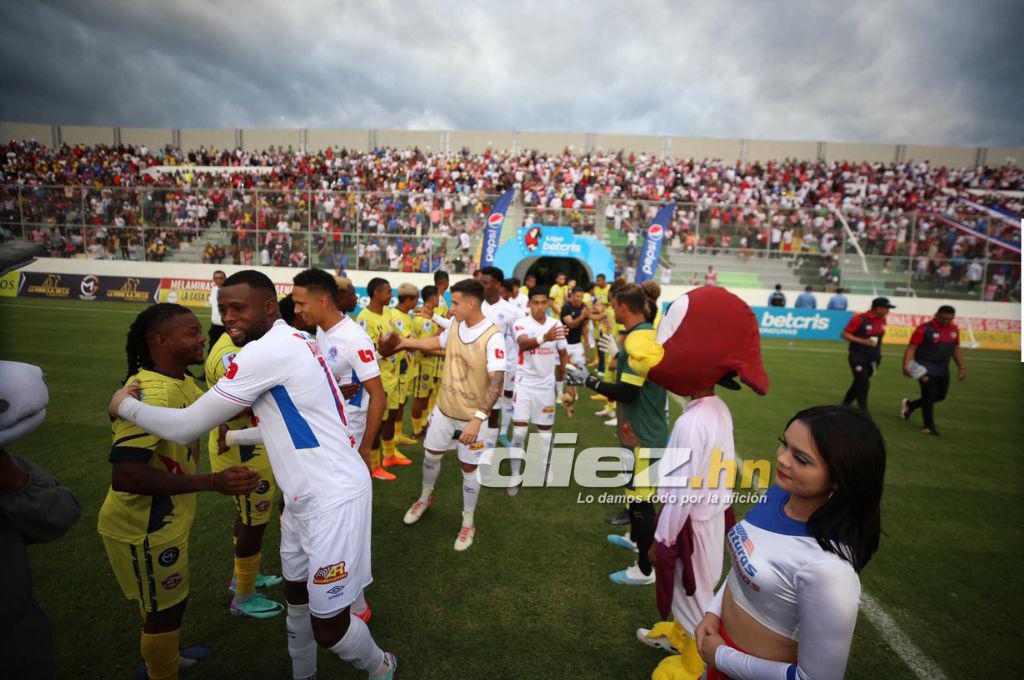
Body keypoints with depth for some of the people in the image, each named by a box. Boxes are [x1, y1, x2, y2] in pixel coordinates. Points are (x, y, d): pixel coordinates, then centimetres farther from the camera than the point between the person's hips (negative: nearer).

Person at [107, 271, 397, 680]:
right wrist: (237, 437, 27)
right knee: (296, 593, 23)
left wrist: (124, 404, 4)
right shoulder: (290, 342, 10)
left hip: (333, 499, -10)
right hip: (304, 496, 10)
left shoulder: (266, 351, -20)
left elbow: (186, 428, -13)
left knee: (328, 628, 3)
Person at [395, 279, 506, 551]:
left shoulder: (493, 337, -25)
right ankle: (426, 497, 50)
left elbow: (497, 383, -30)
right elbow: (439, 341, 20)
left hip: (472, 417, -6)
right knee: (431, 454, 21)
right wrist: (407, 342, 24)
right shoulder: (455, 325, -4)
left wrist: (477, 419, -36)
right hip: (443, 409, 6)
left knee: (469, 468, 9)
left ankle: (468, 523, 30)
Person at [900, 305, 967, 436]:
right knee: (929, 395, -7)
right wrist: (906, 366, -24)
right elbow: (911, 348, -14)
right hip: (925, 368, -7)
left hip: (943, 369, 7)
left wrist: (962, 367, 12)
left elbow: (956, 349, 18)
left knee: (940, 396, 12)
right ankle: (929, 426, 6)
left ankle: (910, 405, 31)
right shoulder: (924, 329, -13)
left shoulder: (954, 329, 7)